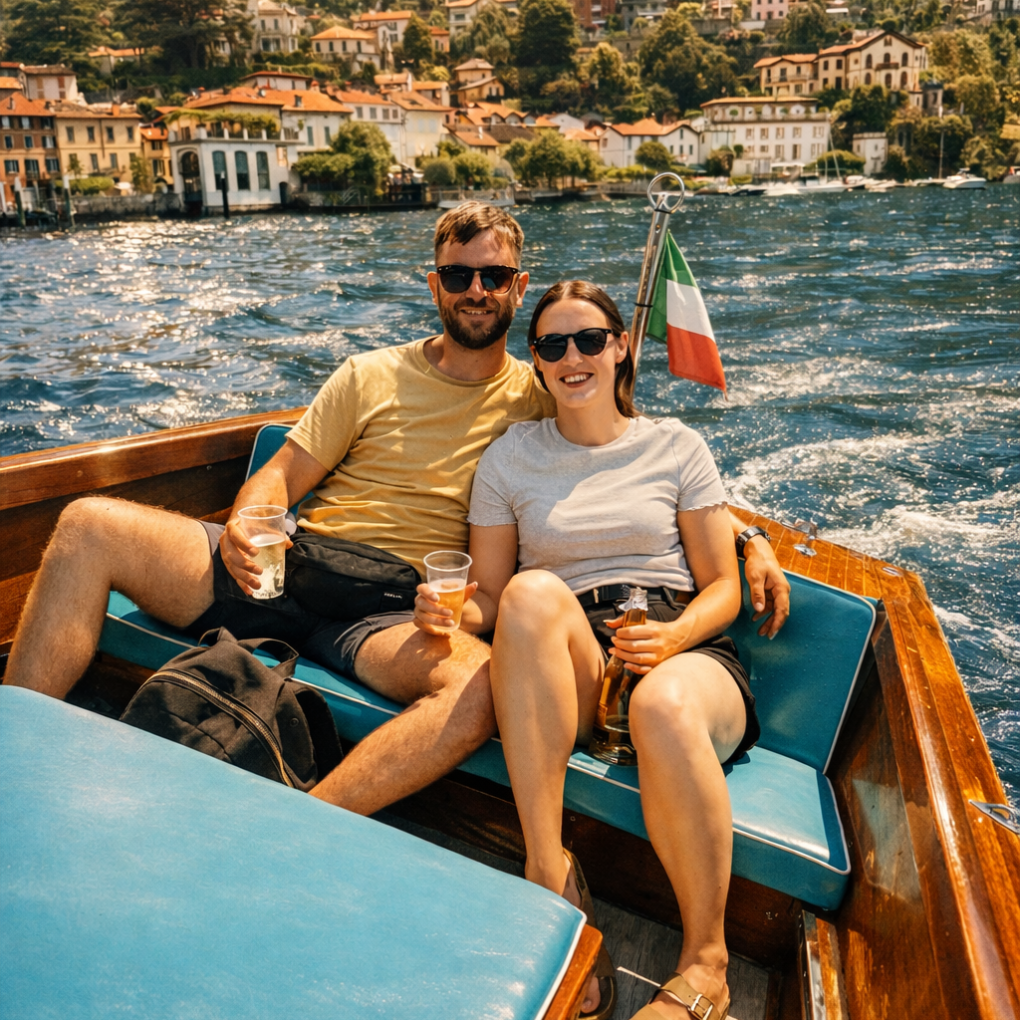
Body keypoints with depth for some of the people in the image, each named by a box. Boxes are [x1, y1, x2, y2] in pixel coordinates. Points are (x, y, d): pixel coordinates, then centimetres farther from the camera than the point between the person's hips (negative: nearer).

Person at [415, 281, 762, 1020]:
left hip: (683, 651, -1)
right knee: (533, 590, -33)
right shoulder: (510, 459, 13)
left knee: (664, 707, -38)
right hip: (569, 669, 1)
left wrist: (673, 637, -14)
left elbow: (723, 588, 8)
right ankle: (552, 879, -30)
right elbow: (491, 597, 12)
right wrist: (455, 614, -13)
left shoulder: (676, 446, 12)